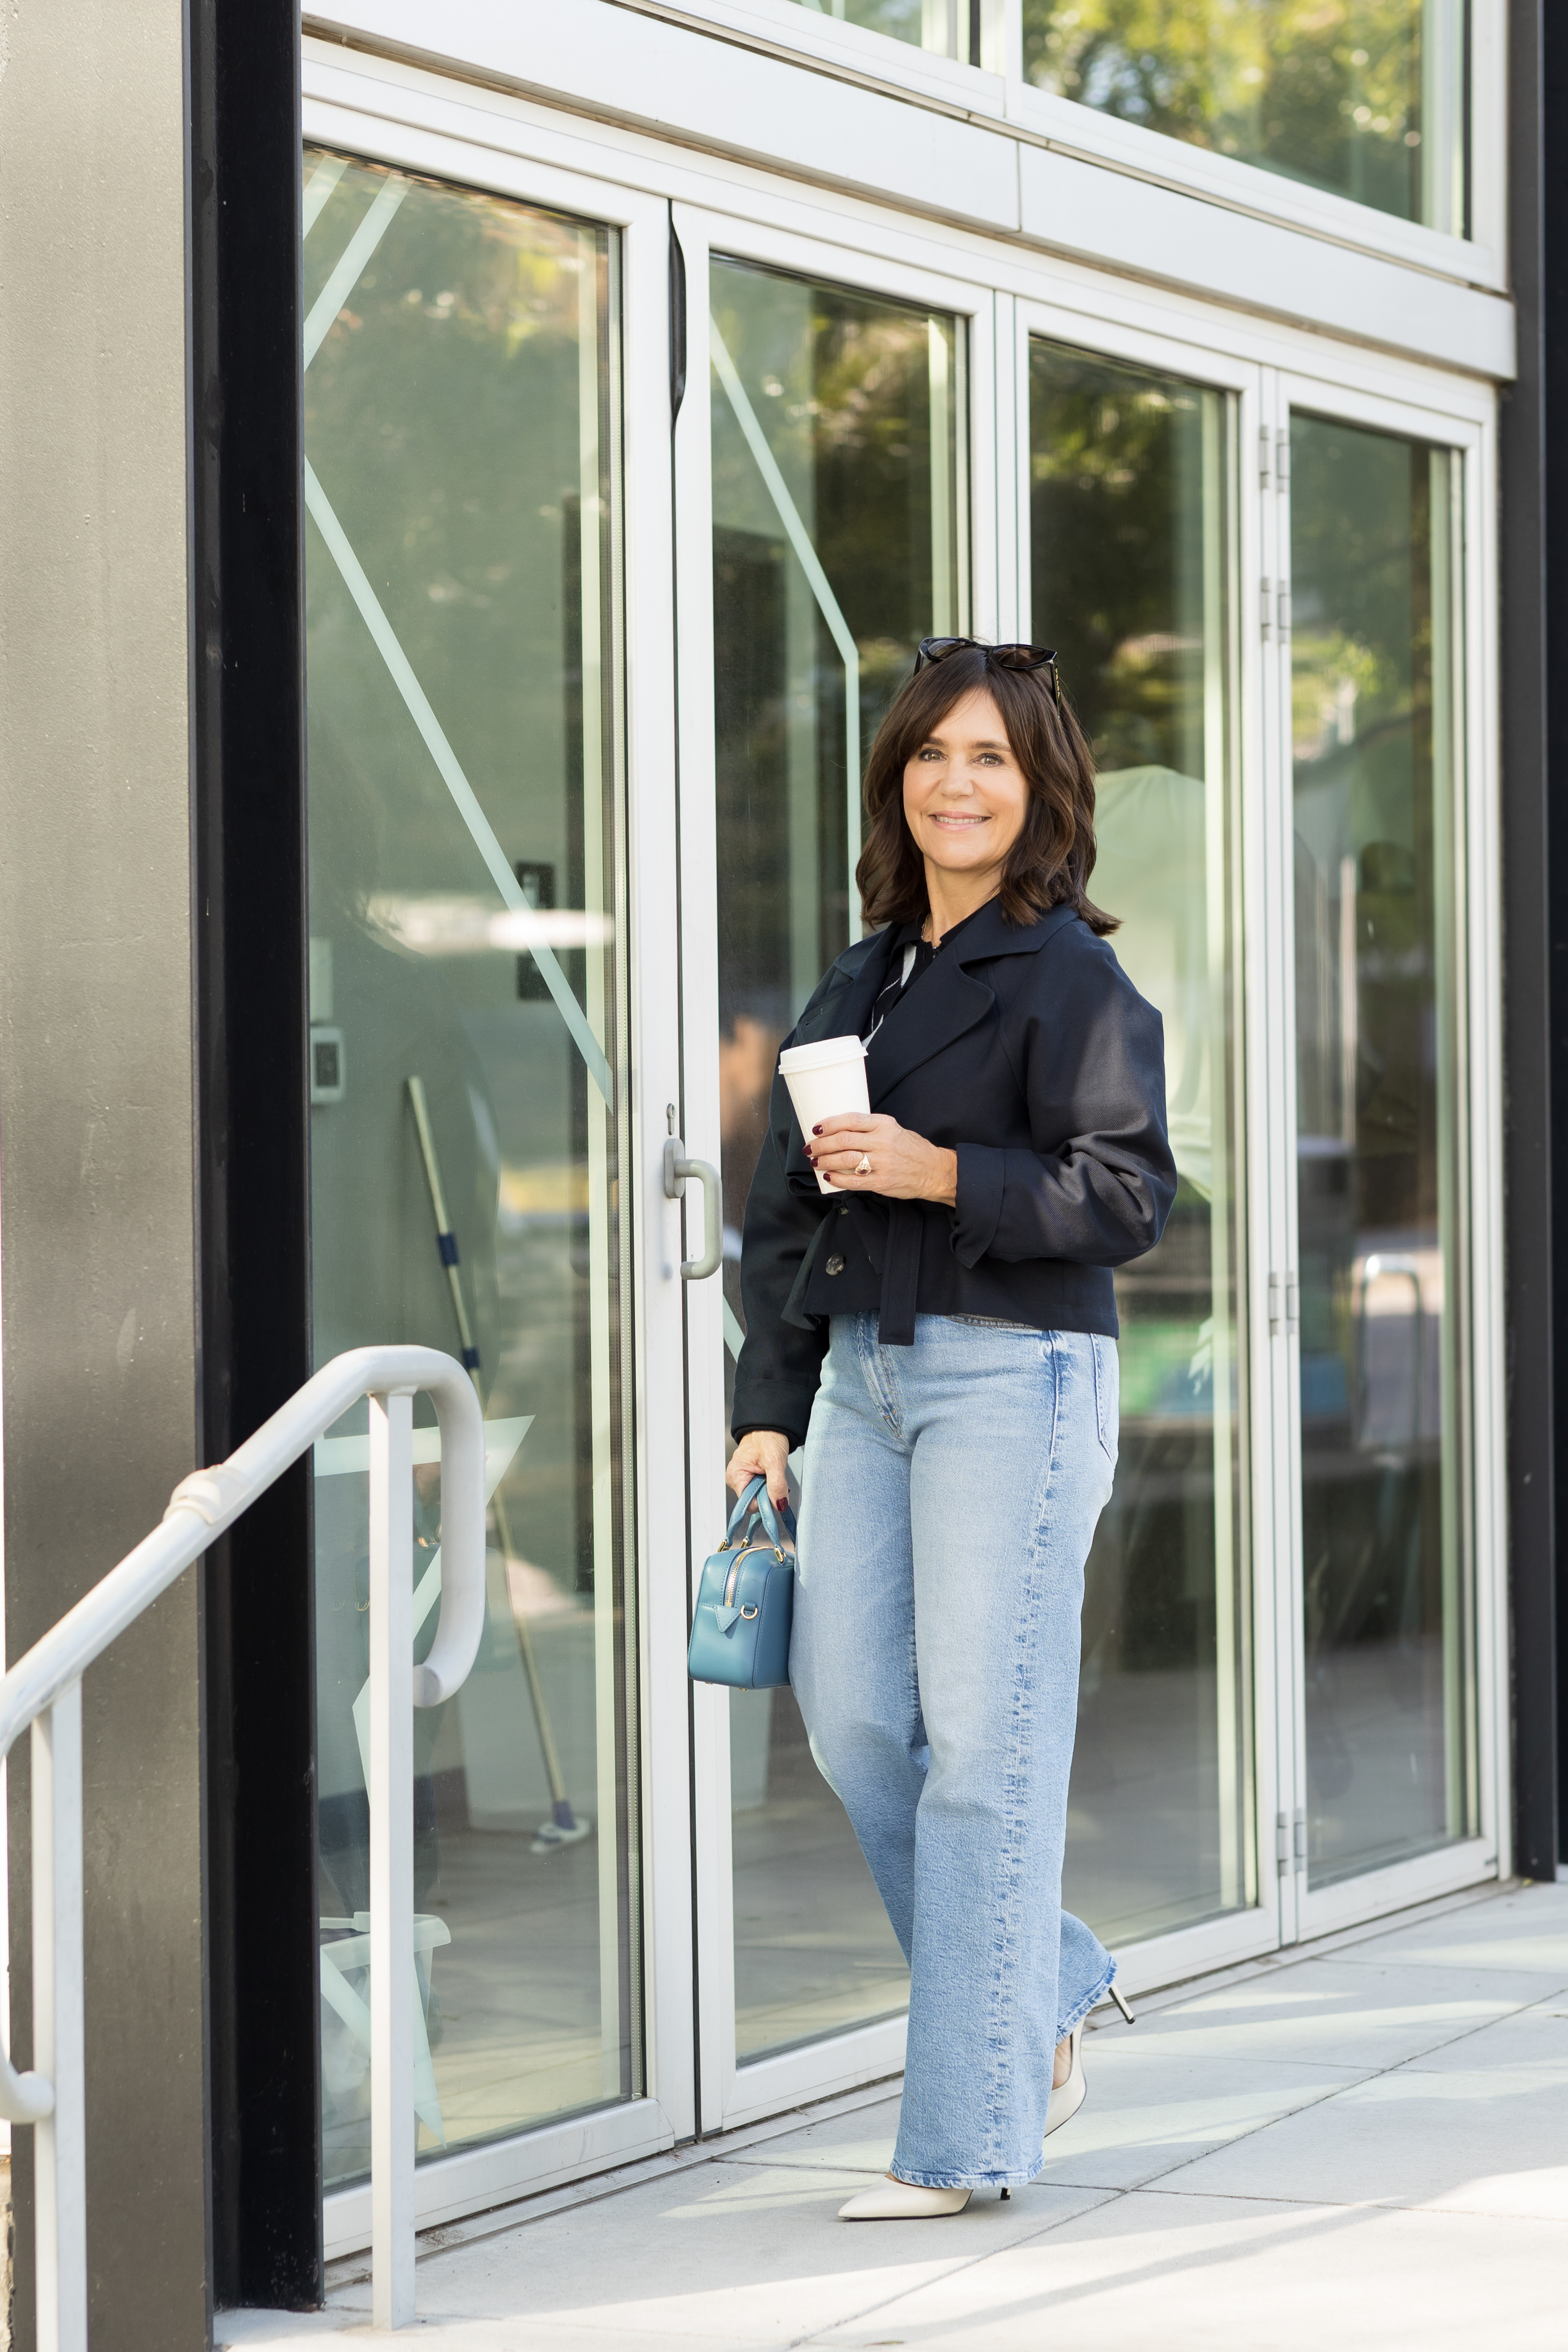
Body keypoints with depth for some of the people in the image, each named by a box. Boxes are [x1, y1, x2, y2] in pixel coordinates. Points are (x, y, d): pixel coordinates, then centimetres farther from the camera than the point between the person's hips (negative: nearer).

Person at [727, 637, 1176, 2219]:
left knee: (985, 1743, -4)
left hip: (1013, 1377, -7)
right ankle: (1046, 1995, 26)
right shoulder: (860, 981, 16)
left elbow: (1130, 1192, -13)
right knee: (851, 1720, 5)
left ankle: (968, 2132, 2)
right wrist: (770, 1412, 12)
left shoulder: (1069, 974, -6)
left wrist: (940, 1174, -21)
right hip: (865, 1374, 8)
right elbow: (787, 1211, 17)